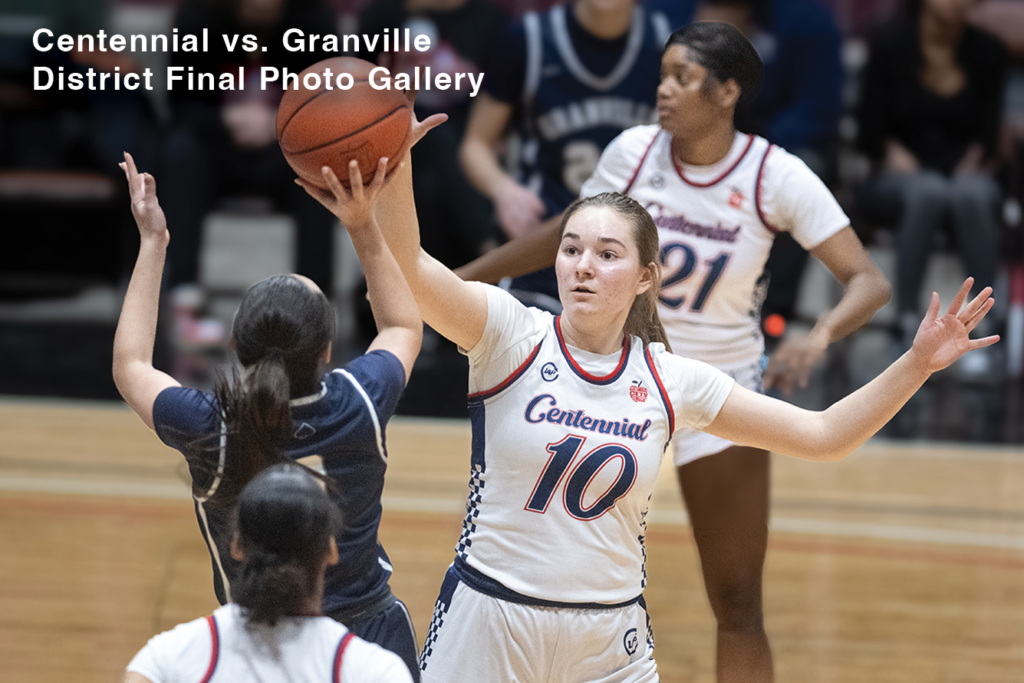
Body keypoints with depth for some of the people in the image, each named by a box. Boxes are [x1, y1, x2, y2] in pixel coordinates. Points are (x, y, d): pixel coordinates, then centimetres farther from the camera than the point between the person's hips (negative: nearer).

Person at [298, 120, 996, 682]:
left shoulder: (671, 381, 1)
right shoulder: (513, 335, -8)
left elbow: (822, 436, 5)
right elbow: (409, 264, -27)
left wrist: (917, 364, -6)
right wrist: (394, 162, -45)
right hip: (488, 615, -2)